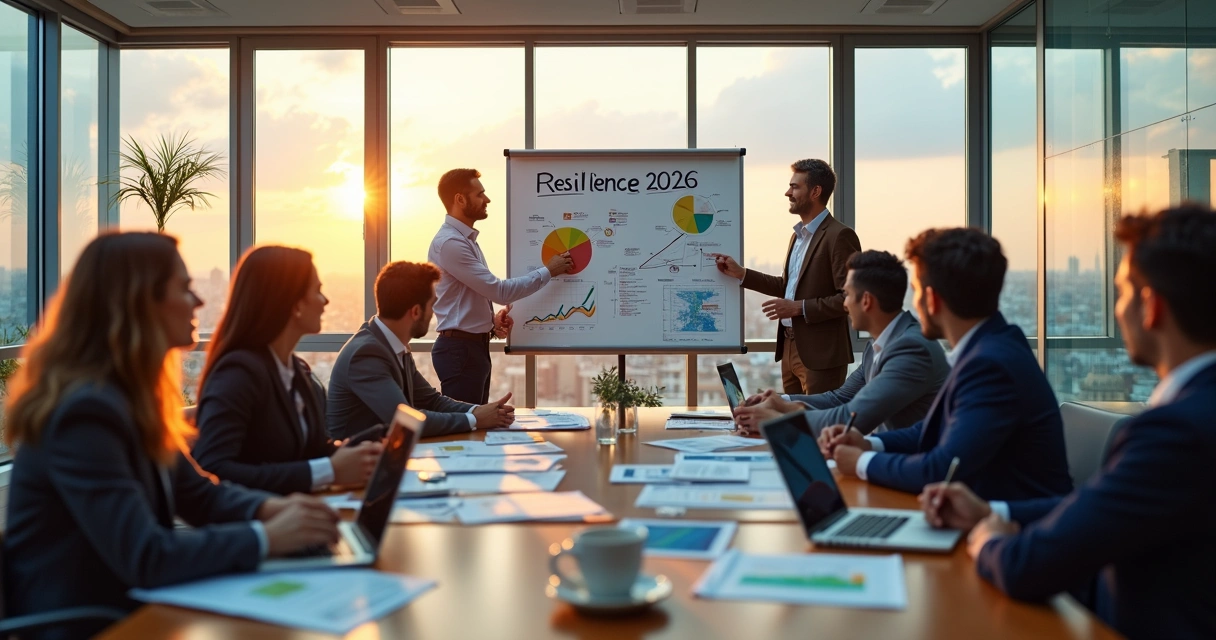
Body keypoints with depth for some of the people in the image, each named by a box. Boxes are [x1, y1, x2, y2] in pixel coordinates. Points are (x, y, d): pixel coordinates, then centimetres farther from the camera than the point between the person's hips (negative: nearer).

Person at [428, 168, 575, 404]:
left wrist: (493, 319, 2)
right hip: (460, 349, -10)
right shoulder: (449, 243, -18)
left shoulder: (466, 240, 15)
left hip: (476, 346, 10)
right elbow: (500, 291, -20)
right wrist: (548, 271, -11)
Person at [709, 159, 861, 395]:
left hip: (820, 353, -9)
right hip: (790, 348, 9)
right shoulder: (798, 235, 16)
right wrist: (740, 273, 16)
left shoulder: (839, 236, -13)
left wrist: (799, 307, -19)